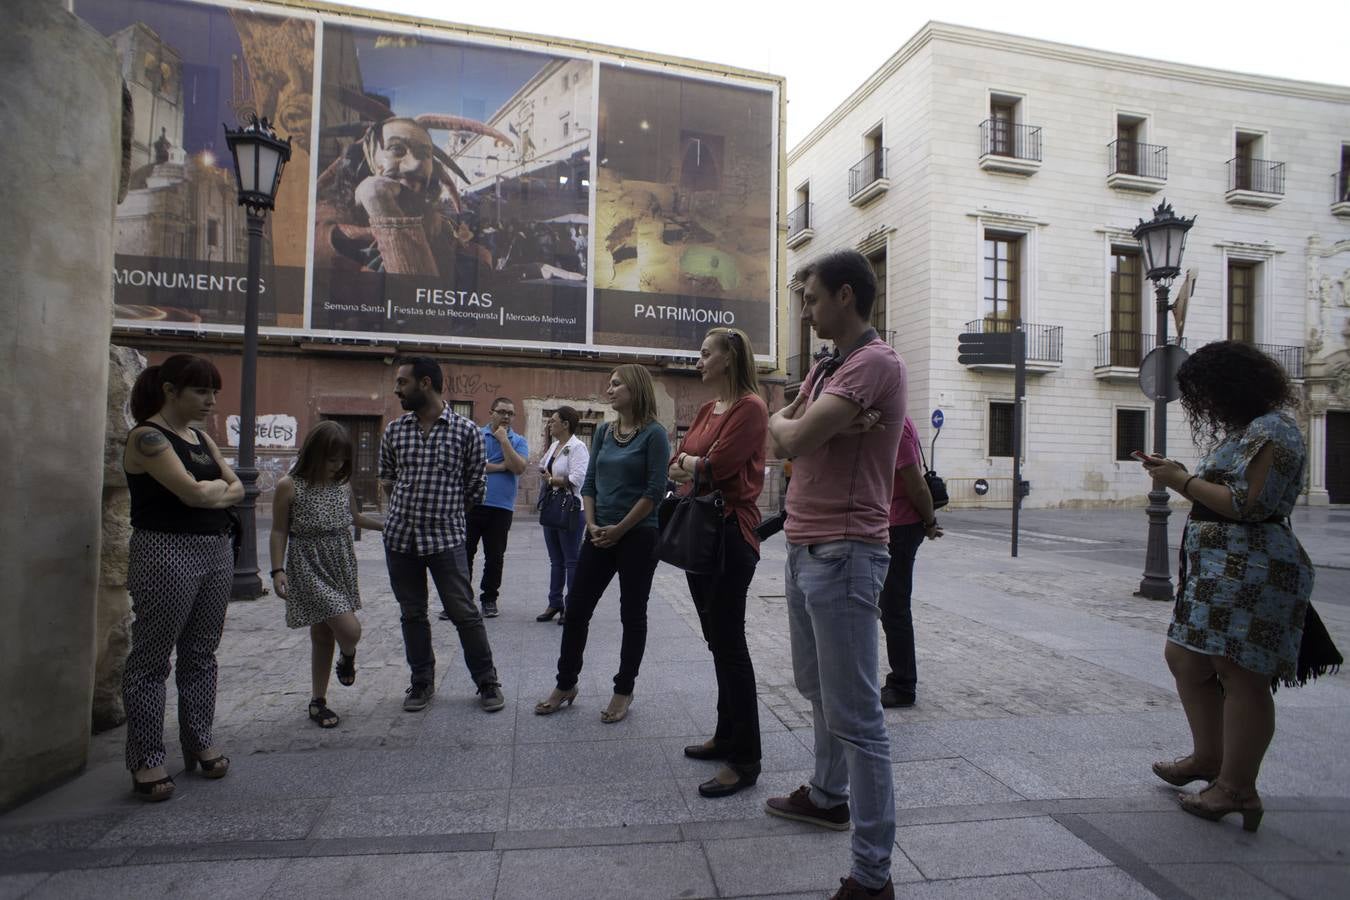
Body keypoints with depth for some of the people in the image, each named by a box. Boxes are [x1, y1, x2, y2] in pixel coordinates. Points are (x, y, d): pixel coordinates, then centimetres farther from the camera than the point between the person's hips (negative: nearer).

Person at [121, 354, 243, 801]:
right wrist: (217, 485, 0)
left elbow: (237, 488, 10)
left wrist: (207, 493, -8)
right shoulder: (147, 436, -10)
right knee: (151, 659, 2)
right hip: (166, 552, -8)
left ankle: (199, 742, 24)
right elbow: (192, 492, -19)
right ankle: (146, 760, 11)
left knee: (201, 654, 14)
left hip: (216, 550, 8)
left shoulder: (201, 437, 14)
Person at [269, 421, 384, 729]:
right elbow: (279, 532, -5)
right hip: (309, 568, -5)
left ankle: (318, 700, 28)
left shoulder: (342, 484, 5)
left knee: (324, 634, 13)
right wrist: (278, 571, -10)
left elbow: (355, 517, 22)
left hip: (341, 565, 5)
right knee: (350, 629, -15)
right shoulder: (289, 486, -9)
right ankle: (349, 655, 21)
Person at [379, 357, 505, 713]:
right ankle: (422, 682, 28)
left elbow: (474, 487, 2)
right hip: (400, 536, 4)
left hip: (446, 537, -4)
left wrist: (442, 510, 5)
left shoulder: (466, 430, -5)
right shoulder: (394, 430, 6)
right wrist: (407, 506, 8)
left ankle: (487, 683, 15)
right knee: (412, 614, 13)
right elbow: (386, 477, 19)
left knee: (465, 613, 0)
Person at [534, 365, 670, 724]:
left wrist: (620, 529, -13)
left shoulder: (653, 434, -8)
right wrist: (592, 525, -2)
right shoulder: (603, 432, 10)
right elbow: (589, 482, 12)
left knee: (632, 614, 7)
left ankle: (624, 690, 21)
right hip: (600, 535, 6)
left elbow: (655, 490, -13)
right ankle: (566, 684, 23)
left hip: (638, 536, -6)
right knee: (576, 608, 7)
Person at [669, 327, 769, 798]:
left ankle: (745, 760, 6)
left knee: (729, 641, -5)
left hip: (730, 532, -9)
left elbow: (716, 466, -19)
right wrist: (686, 466, -7)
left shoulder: (750, 407, -11)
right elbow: (677, 467, 13)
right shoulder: (707, 409, 15)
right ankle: (726, 735, 31)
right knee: (717, 639, 16)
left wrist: (690, 462, 0)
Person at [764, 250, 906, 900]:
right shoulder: (825, 369, 16)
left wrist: (789, 424, 0)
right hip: (804, 548, 10)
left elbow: (792, 437, -23)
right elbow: (781, 437, 7)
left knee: (854, 715, -4)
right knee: (817, 688, 23)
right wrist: (824, 426, -12)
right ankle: (828, 795, 43)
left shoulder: (875, 362, -15)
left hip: (842, 553, -10)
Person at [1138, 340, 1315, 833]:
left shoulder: (1270, 431, -14)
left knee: (1241, 678, -3)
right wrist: (1177, 474, 9)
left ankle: (1237, 789, 7)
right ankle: (1208, 758, 30)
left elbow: (1246, 503, -22)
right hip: (1219, 574, 11)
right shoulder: (1245, 431, 17)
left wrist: (1182, 481, -14)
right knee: (1184, 659, 17)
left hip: (1250, 575, -11)